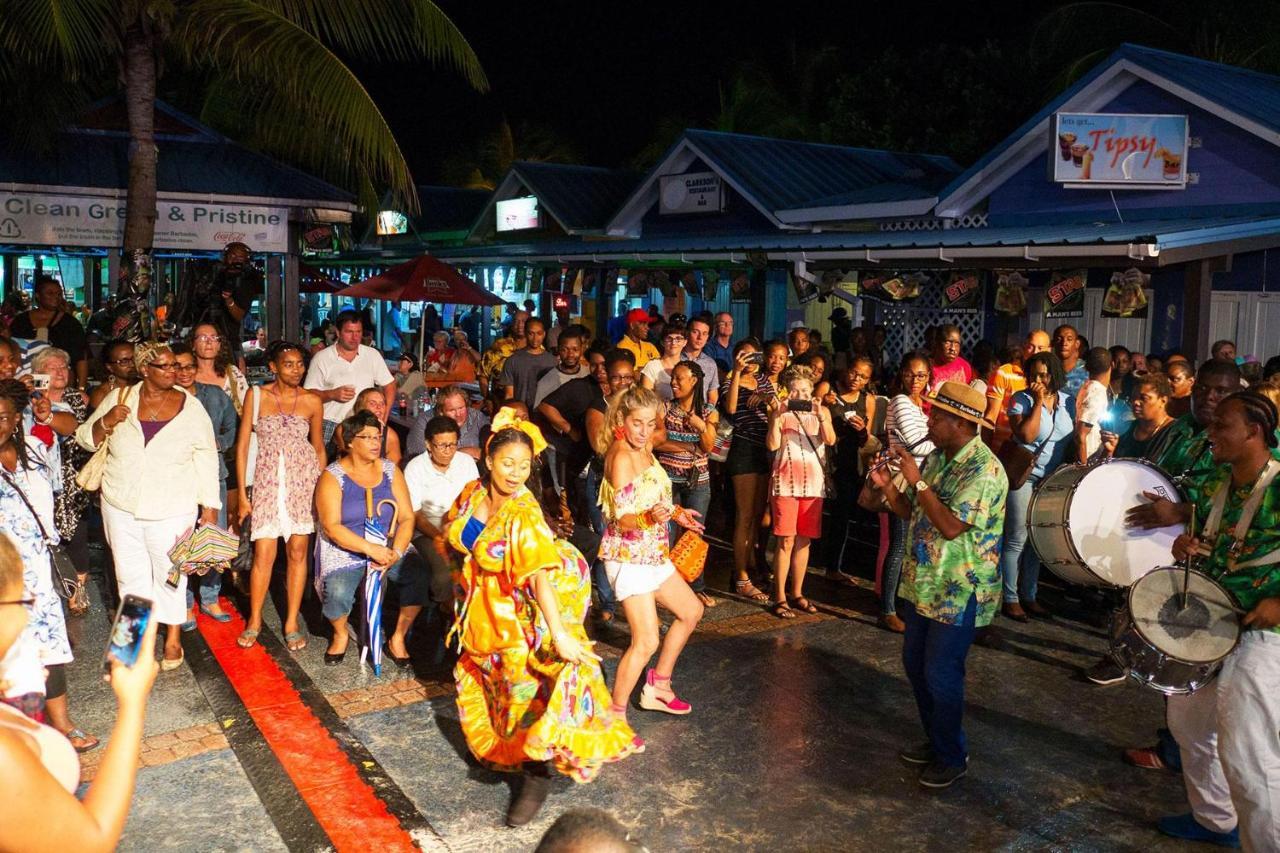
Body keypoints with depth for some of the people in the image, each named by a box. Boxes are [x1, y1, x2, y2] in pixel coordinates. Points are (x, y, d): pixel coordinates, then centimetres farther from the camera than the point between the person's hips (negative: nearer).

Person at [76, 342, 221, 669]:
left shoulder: (190, 408, -6)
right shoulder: (119, 399, -1)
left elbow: (206, 459, -2)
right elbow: (86, 439, 6)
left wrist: (210, 507, -4)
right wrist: (106, 422, -16)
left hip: (171, 510, -2)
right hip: (121, 507, 2)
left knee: (169, 572, 7)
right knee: (130, 574, 11)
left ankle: (173, 637, 24)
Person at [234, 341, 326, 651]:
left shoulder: (312, 401, 2)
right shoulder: (257, 395, 0)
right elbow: (243, 444, 2)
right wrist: (242, 494, 0)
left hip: (304, 480, 1)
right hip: (267, 480, -1)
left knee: (297, 551, 4)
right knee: (264, 553, -2)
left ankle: (292, 622, 15)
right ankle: (254, 621, 16)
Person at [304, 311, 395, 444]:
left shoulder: (373, 355, 7)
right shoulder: (321, 358, 1)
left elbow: (389, 385, 11)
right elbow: (309, 393, 1)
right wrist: (332, 394, -16)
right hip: (330, 426, -2)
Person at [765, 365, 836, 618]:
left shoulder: (822, 411, 10)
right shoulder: (781, 412, 3)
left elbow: (830, 440, -8)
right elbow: (772, 445, -9)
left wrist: (820, 414, -22)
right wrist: (776, 416, -17)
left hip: (814, 482, 3)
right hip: (786, 481, -3)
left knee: (804, 540, 9)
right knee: (786, 540, -6)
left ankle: (797, 593, 21)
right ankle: (780, 597, 0)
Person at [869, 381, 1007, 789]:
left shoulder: (984, 469, -21)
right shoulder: (937, 459, 7)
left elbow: (951, 526, -29)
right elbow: (911, 512, 12)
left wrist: (917, 481, -26)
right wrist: (887, 484, -5)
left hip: (959, 592, -9)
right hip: (925, 583, 9)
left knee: (941, 674, 0)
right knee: (915, 663, 16)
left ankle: (953, 757, 19)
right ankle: (936, 741, 34)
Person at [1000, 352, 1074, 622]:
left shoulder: (1068, 402, 6)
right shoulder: (1021, 399, -9)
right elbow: (1026, 435, -22)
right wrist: (1038, 401, -19)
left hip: (1053, 479, 5)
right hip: (1023, 476, -5)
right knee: (1017, 539, -2)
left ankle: (1028, 596, 24)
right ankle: (1010, 598, 8)